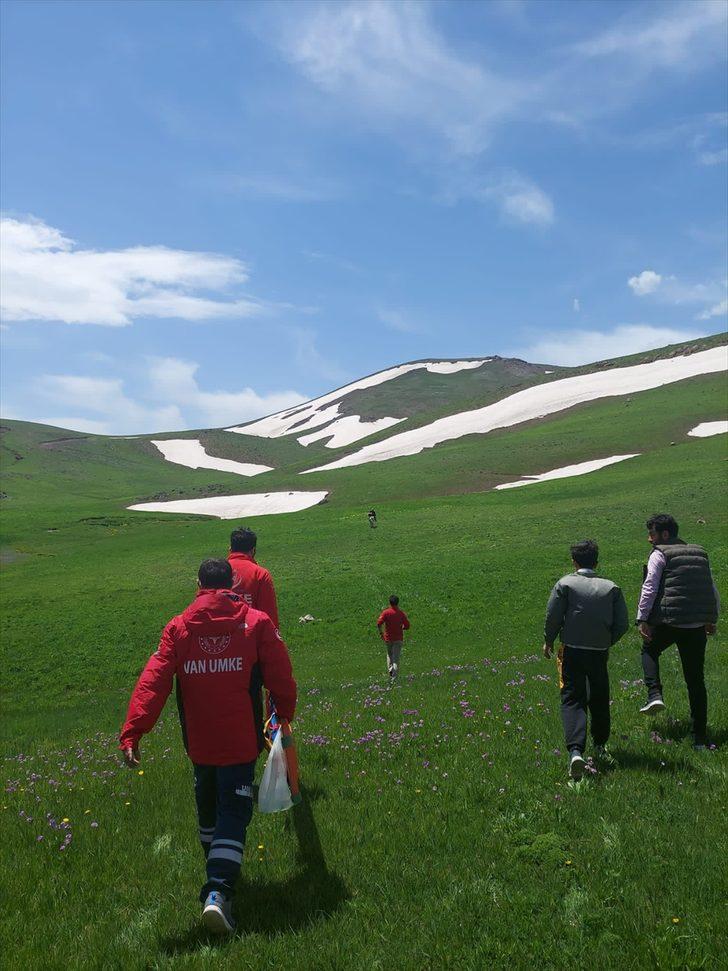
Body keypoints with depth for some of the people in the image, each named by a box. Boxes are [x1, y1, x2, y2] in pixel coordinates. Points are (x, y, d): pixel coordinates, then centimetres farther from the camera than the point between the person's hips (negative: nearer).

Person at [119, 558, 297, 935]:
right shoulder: (256, 622, -6)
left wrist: (131, 732, -15)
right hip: (239, 740, -3)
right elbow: (280, 676, -4)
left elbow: (153, 681, -12)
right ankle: (218, 891, -12)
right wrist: (285, 712, 14)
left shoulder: (178, 627, -3)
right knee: (233, 811, 4)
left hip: (199, 741, 3)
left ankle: (218, 871, 44)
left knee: (207, 803, 25)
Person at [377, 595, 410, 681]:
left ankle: (390, 667, 2)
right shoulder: (401, 613, -2)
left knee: (389, 654, 24)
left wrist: (380, 633, -1)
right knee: (396, 657, 1)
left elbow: (379, 624, -16)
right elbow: (407, 626, -1)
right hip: (398, 638, 0)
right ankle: (394, 678, -9)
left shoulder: (386, 612, -6)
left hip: (388, 638, 0)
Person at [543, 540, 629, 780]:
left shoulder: (565, 584, -4)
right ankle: (599, 746, 35)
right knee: (599, 699, 21)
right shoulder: (611, 588, 3)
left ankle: (576, 751, -23)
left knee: (572, 699, -3)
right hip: (599, 652, 3)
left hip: (571, 650, -2)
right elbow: (623, 624, 1)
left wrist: (548, 641, 7)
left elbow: (553, 616, -9)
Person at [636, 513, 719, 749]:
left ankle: (654, 694, 3)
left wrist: (642, 618, -10)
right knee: (696, 681, 9)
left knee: (649, 650, 24)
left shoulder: (660, 554, -2)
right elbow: (713, 591, 21)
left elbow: (650, 588, -12)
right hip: (697, 626, 5)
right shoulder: (700, 553, 16)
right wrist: (712, 620, 30)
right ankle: (699, 737, 11)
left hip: (669, 622, -5)